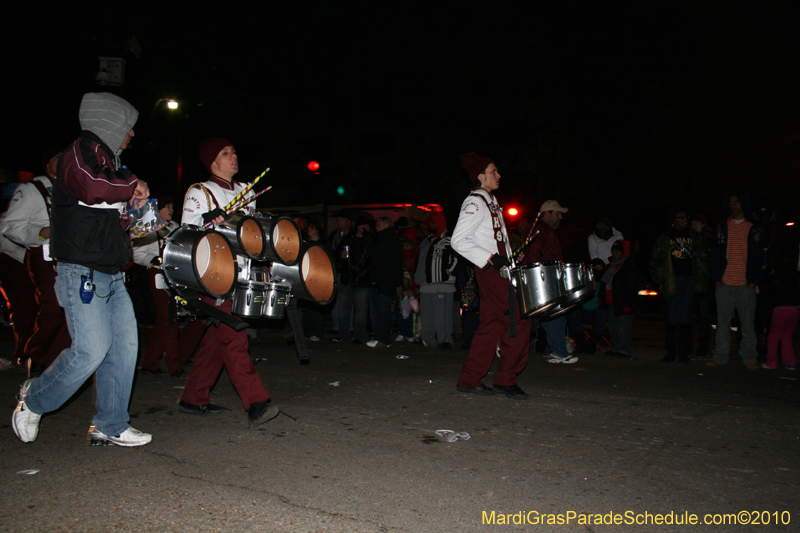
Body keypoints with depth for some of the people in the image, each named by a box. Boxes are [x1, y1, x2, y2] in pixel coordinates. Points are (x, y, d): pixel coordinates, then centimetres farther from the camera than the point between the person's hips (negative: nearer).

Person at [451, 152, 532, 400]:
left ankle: (469, 380, 15)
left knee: (492, 323, 10)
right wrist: (491, 259, -23)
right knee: (518, 322, -7)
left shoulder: (490, 201, 19)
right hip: (490, 271, -10)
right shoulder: (474, 202, -11)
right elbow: (458, 240, -20)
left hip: (500, 270, 10)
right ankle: (506, 380, 5)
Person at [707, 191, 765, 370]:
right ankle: (720, 356, 7)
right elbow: (715, 254, 10)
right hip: (724, 283, 1)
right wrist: (716, 278, -1)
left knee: (748, 322, -1)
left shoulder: (754, 228, 9)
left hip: (746, 284, -1)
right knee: (723, 321, 3)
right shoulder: (721, 227, 12)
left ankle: (749, 357, 6)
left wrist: (754, 280, -4)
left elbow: (759, 256, 6)